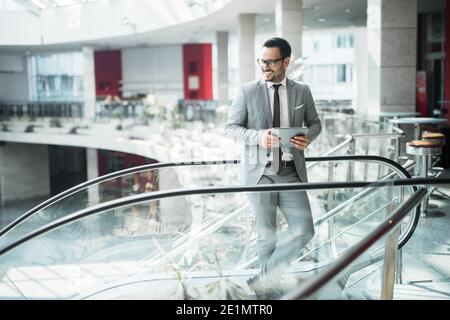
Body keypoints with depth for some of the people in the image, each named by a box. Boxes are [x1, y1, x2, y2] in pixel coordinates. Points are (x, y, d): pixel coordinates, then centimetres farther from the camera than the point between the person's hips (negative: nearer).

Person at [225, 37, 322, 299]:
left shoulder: (302, 91, 5)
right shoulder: (247, 92, -2)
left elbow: (315, 122, 16)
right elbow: (231, 127, 0)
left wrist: (309, 137, -8)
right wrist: (258, 136, -19)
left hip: (291, 173, 2)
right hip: (260, 172, -2)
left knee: (304, 230, -5)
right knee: (266, 235, 7)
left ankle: (263, 280, 10)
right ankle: (271, 286, 27)